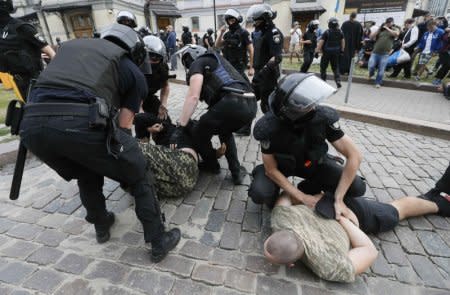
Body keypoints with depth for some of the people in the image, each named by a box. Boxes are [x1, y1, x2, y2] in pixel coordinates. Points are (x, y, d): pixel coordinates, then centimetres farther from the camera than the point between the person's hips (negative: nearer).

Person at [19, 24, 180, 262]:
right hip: (82, 122, -5)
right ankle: (159, 242, 27)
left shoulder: (71, 45, 34)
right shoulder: (134, 72, 20)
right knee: (140, 178, 17)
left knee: (87, 176, 33)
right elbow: (123, 125, 13)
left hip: (31, 123, 6)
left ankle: (102, 227, 49)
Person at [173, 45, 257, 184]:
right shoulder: (216, 59, 37)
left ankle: (212, 165, 36)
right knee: (225, 132, 34)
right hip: (251, 105, 9)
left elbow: (193, 97, -5)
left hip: (233, 103, -8)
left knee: (199, 133, 14)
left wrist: (179, 128, -4)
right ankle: (236, 171, 28)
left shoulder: (197, 64, 11)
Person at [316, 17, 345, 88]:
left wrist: (317, 50, -14)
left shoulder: (326, 32, -11)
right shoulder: (340, 32, 5)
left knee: (323, 67, 10)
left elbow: (321, 42, -17)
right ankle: (338, 81, -6)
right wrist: (342, 50, 18)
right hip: (336, 52, 4)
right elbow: (343, 41, 9)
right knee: (335, 67, 9)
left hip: (327, 52, -4)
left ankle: (323, 80, 16)